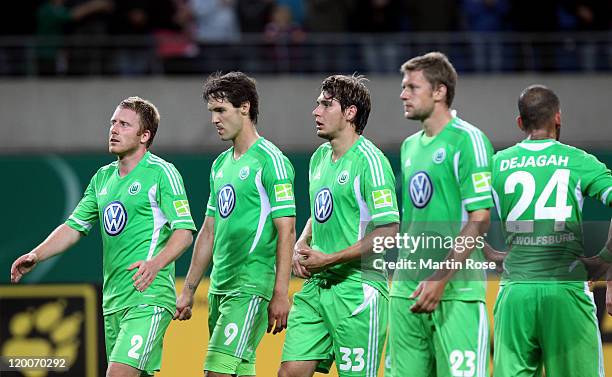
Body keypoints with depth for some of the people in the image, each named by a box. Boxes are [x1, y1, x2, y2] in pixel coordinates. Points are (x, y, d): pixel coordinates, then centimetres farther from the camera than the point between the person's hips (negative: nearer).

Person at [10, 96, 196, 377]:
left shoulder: (162, 173, -5)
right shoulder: (103, 178, 17)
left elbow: (184, 231, -11)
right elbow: (74, 227, 20)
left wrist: (156, 263, -28)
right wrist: (36, 255, 4)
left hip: (148, 297, -7)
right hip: (113, 300, 7)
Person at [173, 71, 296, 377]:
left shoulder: (270, 160, -9)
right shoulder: (220, 165, 17)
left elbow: (286, 231, -13)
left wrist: (280, 294, -18)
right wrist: (189, 290, 20)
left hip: (251, 286, -8)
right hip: (219, 288, 8)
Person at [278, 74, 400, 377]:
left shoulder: (369, 160, -12)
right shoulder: (320, 157, 14)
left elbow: (388, 232, -17)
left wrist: (331, 259, -17)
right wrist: (301, 245, 8)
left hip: (357, 288, -8)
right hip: (316, 285, 8)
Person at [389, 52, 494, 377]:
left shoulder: (467, 140, -7)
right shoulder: (410, 146, 17)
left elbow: (479, 220, -14)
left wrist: (440, 278, -19)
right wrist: (403, 271, 14)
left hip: (456, 289, -8)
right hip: (407, 288, 8)